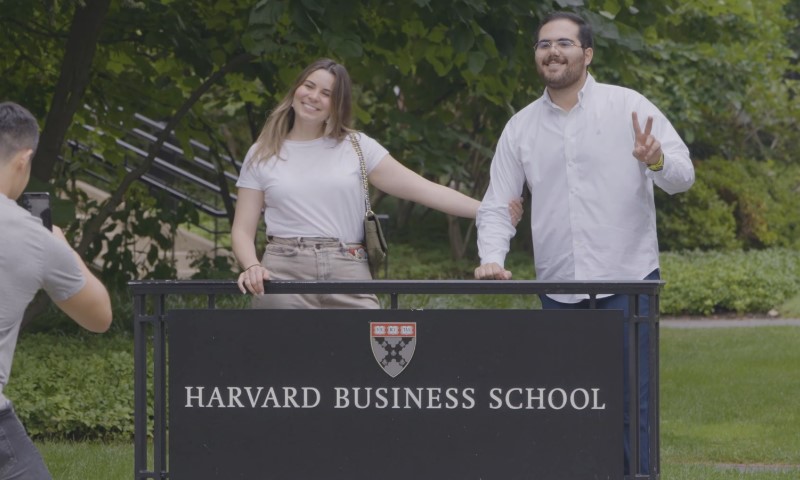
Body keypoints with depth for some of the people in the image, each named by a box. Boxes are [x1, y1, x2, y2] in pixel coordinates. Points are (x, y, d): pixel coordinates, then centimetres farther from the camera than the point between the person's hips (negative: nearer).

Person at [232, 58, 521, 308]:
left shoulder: (357, 146, 11)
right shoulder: (262, 155, 12)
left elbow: (422, 189, 6)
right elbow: (243, 230, 9)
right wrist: (252, 266, -13)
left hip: (349, 277, 0)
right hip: (285, 276, 0)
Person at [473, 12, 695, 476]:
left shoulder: (629, 107, 1)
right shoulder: (521, 127, 10)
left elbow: (683, 175, -2)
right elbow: (496, 205, 13)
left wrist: (657, 161, -25)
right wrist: (492, 259, -5)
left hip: (627, 281, -3)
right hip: (559, 289, 3)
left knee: (630, 405, -6)